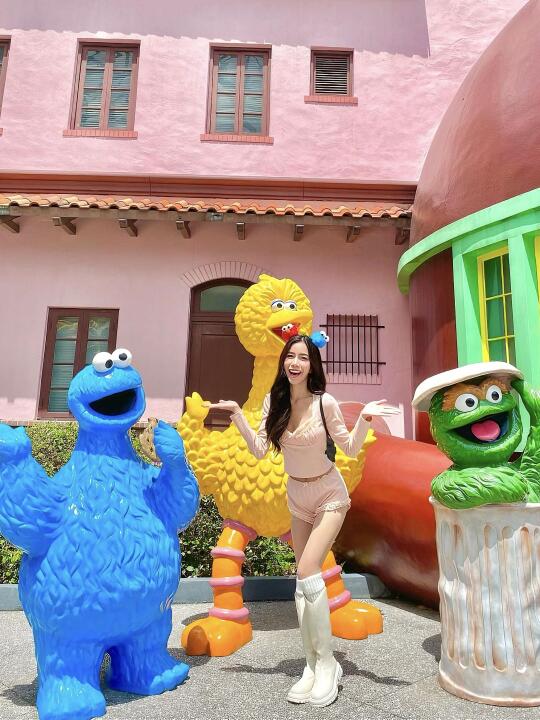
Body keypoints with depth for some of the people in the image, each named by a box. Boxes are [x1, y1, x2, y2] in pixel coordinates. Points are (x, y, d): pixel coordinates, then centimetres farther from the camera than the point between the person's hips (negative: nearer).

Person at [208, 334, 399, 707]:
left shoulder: (325, 402, -20)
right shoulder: (274, 401, -7)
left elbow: (351, 449, -12)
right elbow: (260, 450, -6)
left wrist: (365, 418, -27)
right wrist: (237, 413, -9)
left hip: (329, 495, -5)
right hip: (297, 496, 5)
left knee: (307, 572, -16)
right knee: (303, 581, 9)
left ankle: (327, 663, 6)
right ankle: (313, 665, 25)